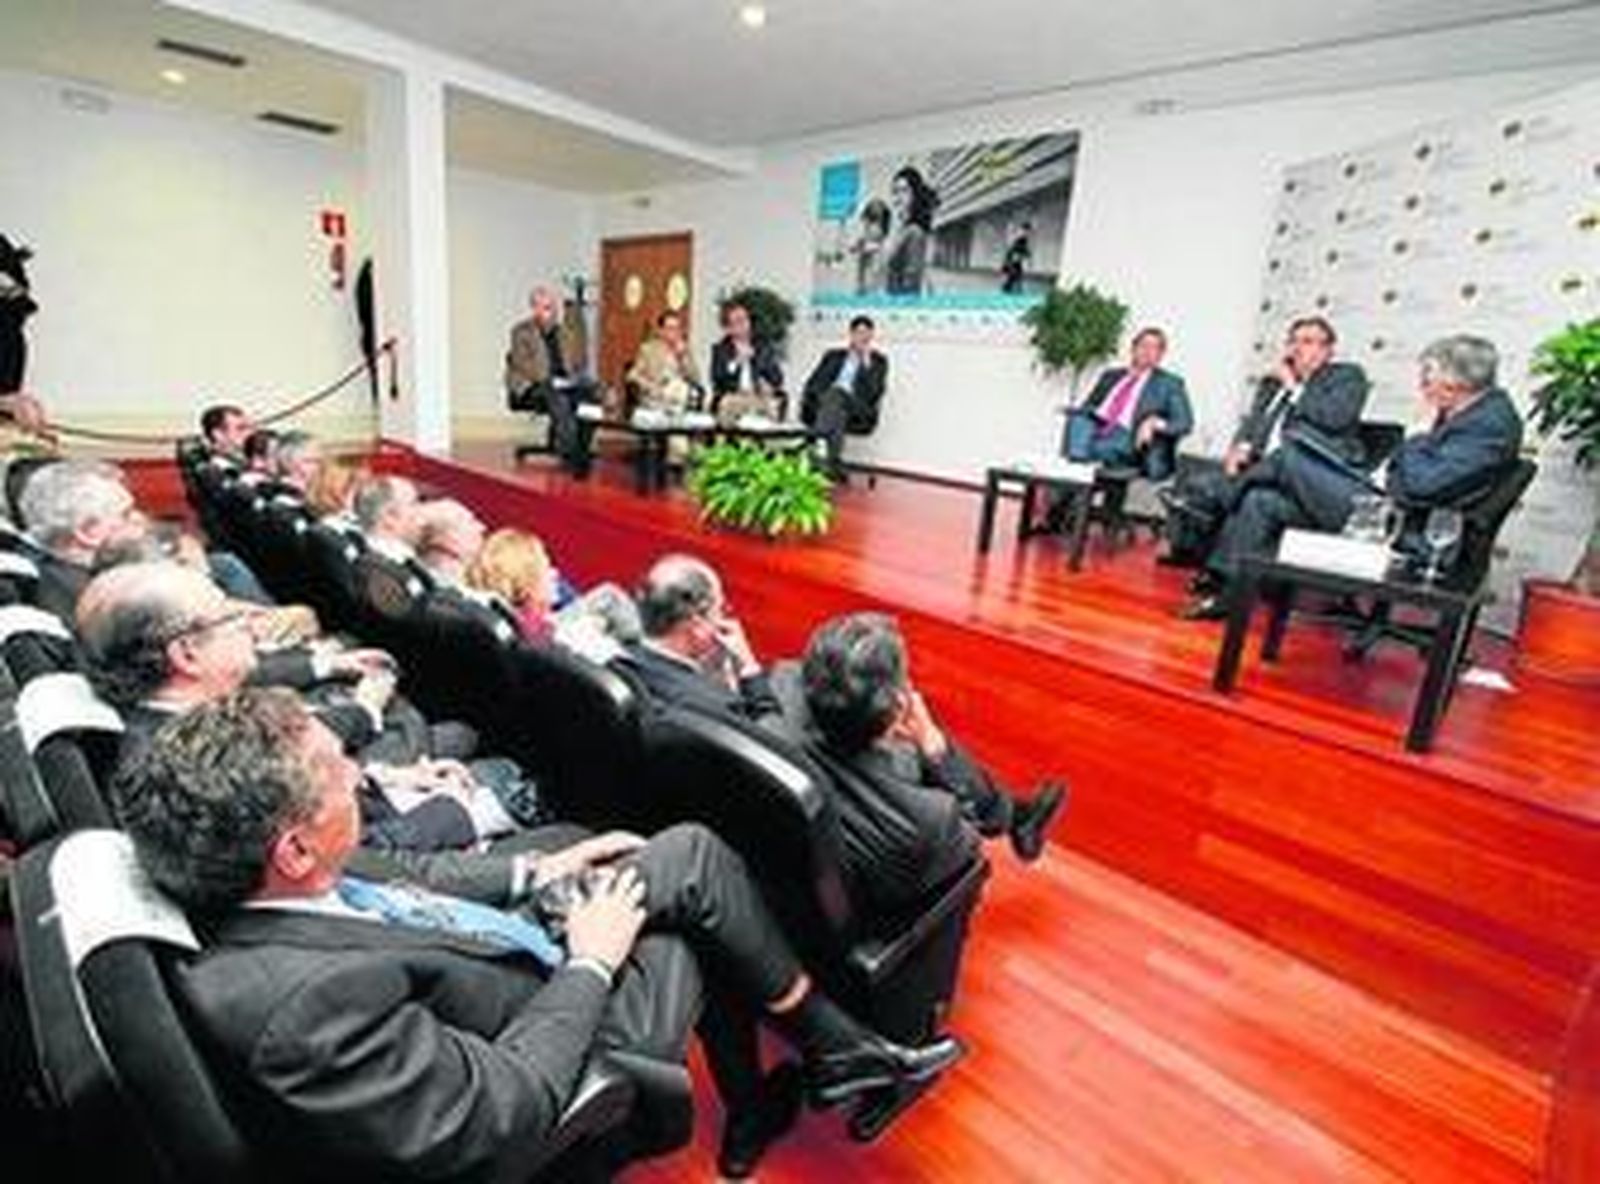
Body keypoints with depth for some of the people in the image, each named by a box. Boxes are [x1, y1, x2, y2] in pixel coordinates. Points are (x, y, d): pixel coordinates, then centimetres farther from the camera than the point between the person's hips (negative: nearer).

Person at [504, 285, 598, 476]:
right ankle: (572, 458, -38)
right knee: (559, 401, -38)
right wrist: (548, 380, -20)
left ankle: (580, 451, -26)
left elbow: (578, 363, 17)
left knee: (593, 395, -26)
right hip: (532, 387, -5)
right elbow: (522, 364, -8)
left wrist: (575, 377, -6)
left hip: (565, 384, 5)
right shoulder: (522, 332, 2)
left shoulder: (566, 333, 17)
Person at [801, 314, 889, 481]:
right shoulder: (834, 356, 26)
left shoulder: (878, 361, 18)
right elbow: (813, 383, 14)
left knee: (837, 395, -34)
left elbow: (872, 394, 0)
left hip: (858, 415, -2)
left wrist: (865, 362, -3)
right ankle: (833, 462, -50)